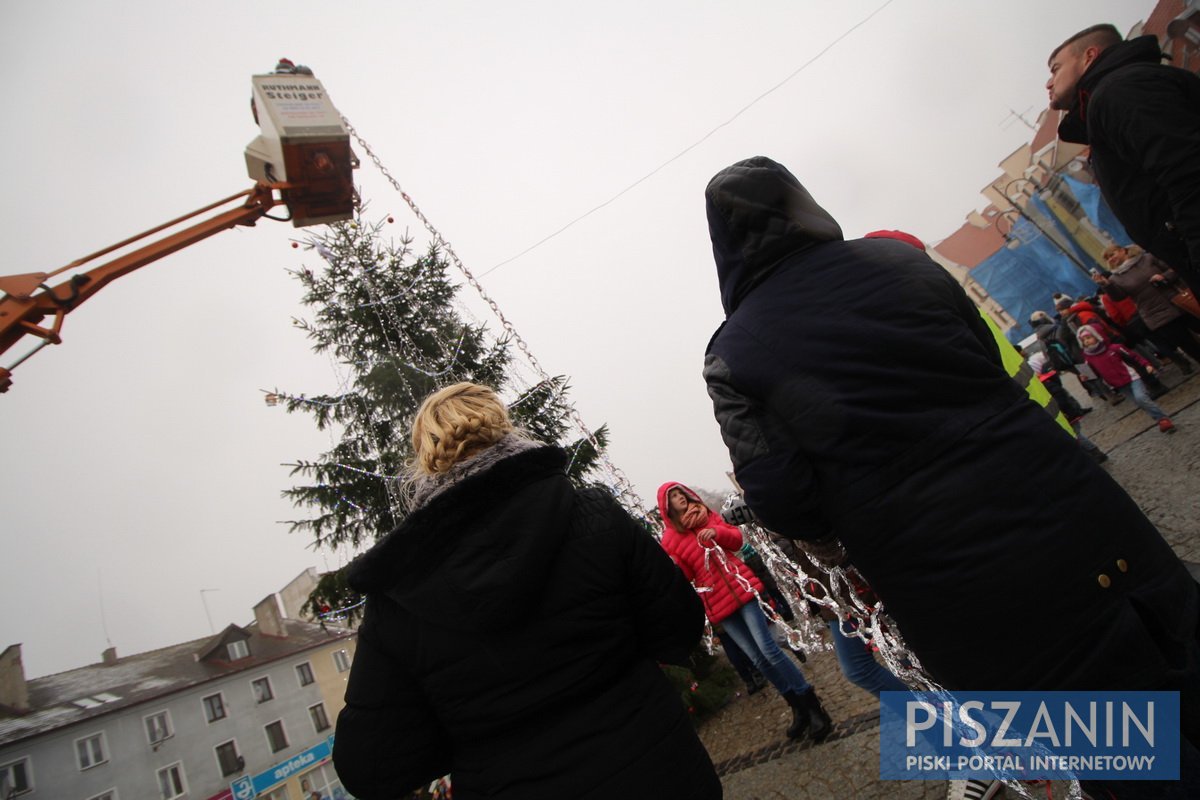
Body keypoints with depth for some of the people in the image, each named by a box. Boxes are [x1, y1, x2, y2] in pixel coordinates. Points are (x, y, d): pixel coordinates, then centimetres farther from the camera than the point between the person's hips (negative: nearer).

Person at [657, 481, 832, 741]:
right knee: (757, 658, 4)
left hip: (740, 587, 0)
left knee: (768, 649, -9)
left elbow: (736, 539, 4)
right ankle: (799, 707, 21)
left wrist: (717, 532, -15)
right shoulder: (670, 539, 0)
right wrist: (672, 566, -23)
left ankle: (812, 705, 5)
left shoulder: (707, 516, 5)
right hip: (718, 602, 0)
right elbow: (684, 575, -1)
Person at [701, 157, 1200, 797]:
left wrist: (822, 536, 10)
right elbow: (994, 366, 10)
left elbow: (779, 498, -12)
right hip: (1061, 519, 3)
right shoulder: (899, 258, 1)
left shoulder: (731, 355, -7)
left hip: (948, 586, -2)